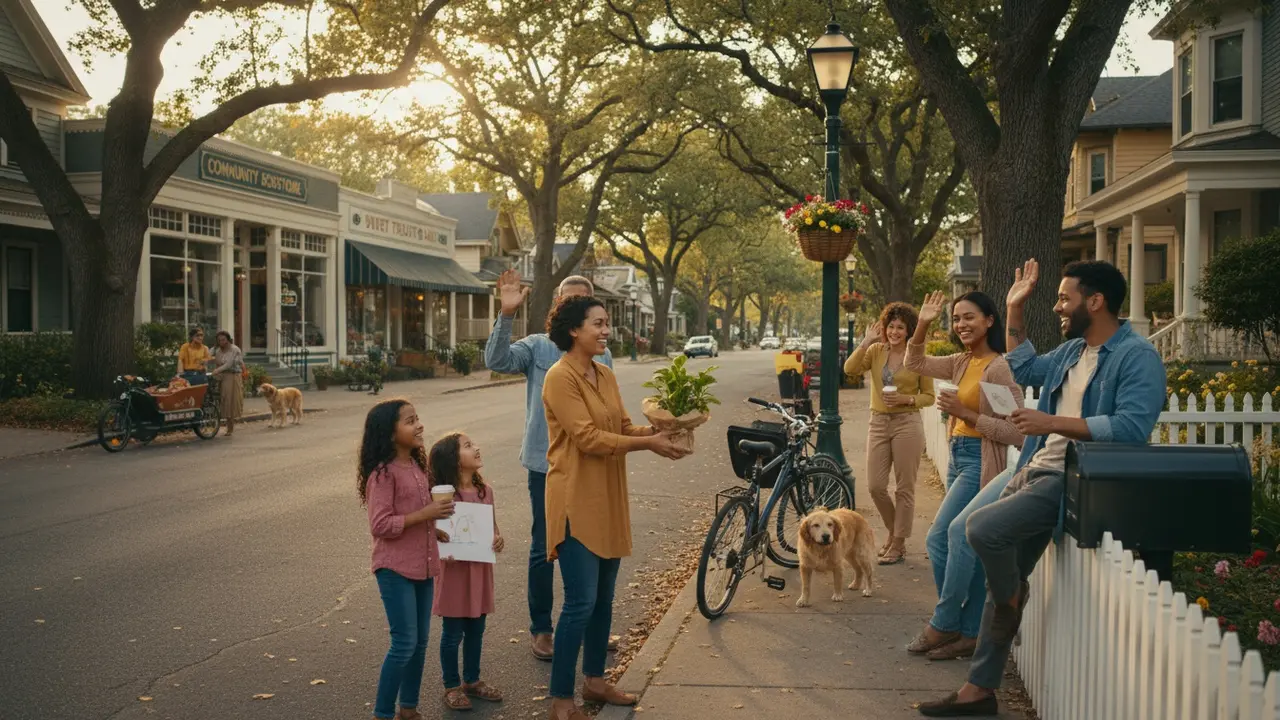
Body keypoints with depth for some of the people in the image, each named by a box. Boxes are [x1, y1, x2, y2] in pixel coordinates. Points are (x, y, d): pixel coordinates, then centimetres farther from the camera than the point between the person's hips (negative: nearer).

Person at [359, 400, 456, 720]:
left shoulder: (417, 465, 8)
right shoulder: (383, 473, -16)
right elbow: (380, 525, -21)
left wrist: (438, 513, 4)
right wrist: (425, 514, -23)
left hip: (421, 565, 8)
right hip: (395, 569, -8)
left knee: (420, 641, 13)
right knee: (404, 643, -6)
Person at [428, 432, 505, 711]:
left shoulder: (485, 490, 2)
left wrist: (499, 539, -8)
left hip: (481, 570, 6)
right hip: (455, 570, -6)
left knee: (476, 630, 17)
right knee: (453, 633, 7)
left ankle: (472, 680, 33)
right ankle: (452, 686, 22)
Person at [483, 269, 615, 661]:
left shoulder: (601, 356, 8)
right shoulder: (538, 347, -3)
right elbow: (497, 360, -21)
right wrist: (506, 314, -33)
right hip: (547, 464, -3)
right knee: (544, 549, 5)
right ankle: (541, 629, 18)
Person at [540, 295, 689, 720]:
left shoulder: (606, 375, 11)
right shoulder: (560, 377, -15)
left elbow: (622, 427, 9)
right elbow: (588, 438, -21)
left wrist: (659, 429, -10)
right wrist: (648, 443, -19)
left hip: (609, 498, 8)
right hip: (576, 501, -8)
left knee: (604, 598, 15)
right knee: (581, 603, -7)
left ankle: (594, 681, 30)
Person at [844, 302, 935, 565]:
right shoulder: (876, 351, 5)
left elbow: (929, 396, 1)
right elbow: (850, 369, -12)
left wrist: (906, 399, -16)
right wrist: (866, 342, -15)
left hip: (907, 424, -3)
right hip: (878, 423, 3)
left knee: (904, 488, 3)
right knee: (875, 486, 4)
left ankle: (898, 544, 15)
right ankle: (893, 531, 28)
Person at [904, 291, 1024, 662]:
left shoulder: (999, 368, -15)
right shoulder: (962, 363, 9)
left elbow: (1016, 431, -20)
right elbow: (915, 363, 18)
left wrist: (965, 413, -21)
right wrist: (922, 326, 3)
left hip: (980, 461, -9)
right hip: (959, 458, 9)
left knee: (938, 538, -10)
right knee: (969, 546, 10)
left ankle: (943, 624, 4)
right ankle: (970, 632, 16)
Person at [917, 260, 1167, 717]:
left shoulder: (1137, 357, -13)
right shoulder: (1072, 350, 14)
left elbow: (1131, 427, -26)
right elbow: (1026, 370, 32)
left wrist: (1052, 423, -24)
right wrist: (1014, 310, 25)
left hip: (1073, 479, -9)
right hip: (1034, 470, 9)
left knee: (983, 527, -27)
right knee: (1002, 579, 10)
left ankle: (1011, 599, 5)